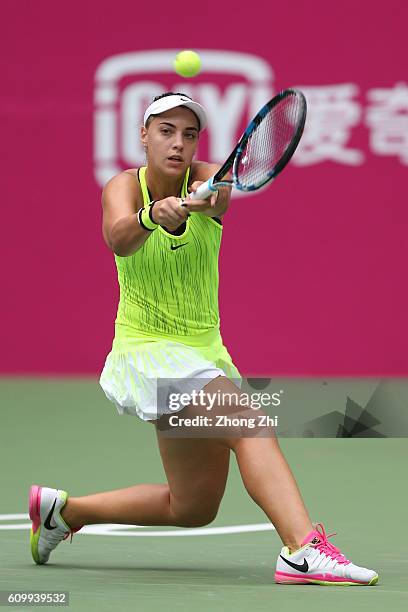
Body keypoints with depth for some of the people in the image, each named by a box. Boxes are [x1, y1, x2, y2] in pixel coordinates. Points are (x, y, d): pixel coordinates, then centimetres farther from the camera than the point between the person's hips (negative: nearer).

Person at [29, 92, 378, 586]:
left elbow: (220, 191, -33)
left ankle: (63, 509, 27)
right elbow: (119, 239, -33)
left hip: (203, 350, 5)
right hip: (147, 347, -5)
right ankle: (303, 550, -43)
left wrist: (206, 200, -56)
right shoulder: (124, 186, -10)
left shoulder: (203, 178, -6)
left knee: (193, 507, 13)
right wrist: (153, 215, -55)